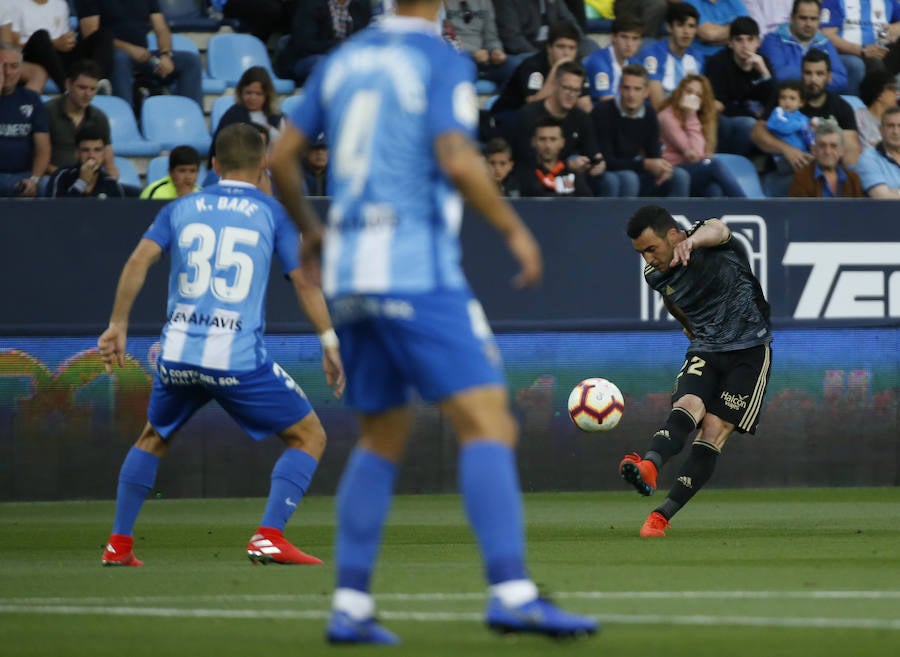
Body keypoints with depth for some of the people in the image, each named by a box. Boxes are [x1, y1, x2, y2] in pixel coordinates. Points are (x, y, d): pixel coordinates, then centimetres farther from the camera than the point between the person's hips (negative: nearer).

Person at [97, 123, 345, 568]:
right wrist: (330, 343, 4)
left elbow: (139, 261, 2)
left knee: (152, 440, 28)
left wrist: (118, 325, 4)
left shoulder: (181, 209, 13)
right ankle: (269, 536, -8)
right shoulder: (274, 214, 6)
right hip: (238, 359, -4)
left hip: (178, 355, 4)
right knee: (309, 436, 9)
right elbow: (305, 282, 0)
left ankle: (119, 544, 24)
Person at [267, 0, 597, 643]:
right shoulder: (442, 61, -5)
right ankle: (511, 591, -24)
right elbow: (457, 160, -18)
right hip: (417, 270, -7)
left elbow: (281, 157, 15)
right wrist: (516, 231, -7)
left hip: (348, 274, 7)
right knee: (488, 422, -11)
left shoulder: (343, 61, 14)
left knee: (383, 437, 17)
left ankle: (350, 607, 12)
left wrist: (309, 227, 32)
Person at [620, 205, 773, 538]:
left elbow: (717, 230, -40)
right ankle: (649, 466, -55)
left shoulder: (710, 242, -15)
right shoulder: (655, 275, 2)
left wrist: (692, 241, -62)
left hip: (748, 351, -4)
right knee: (687, 406, -26)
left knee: (714, 430, -15)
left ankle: (663, 514, -16)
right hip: (704, 351, 4)